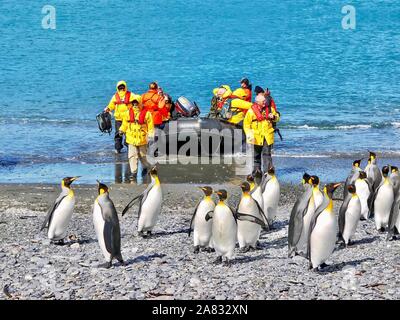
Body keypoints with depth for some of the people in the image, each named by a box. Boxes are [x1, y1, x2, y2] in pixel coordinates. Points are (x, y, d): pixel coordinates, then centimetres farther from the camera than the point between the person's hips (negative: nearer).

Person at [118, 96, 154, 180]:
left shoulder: (146, 113, -7)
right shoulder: (128, 113, 3)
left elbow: (150, 126, -4)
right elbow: (125, 124, 17)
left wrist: (150, 135, -9)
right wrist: (122, 130, 14)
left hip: (142, 139, -2)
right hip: (131, 138, 2)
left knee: (142, 155, 11)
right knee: (132, 156, -2)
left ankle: (146, 167, 36)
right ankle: (133, 171, 3)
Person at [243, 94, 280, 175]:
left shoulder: (269, 109, 3)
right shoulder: (251, 111, -6)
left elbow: (277, 117, 17)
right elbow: (246, 124, -3)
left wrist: (273, 117, -8)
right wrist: (249, 135, -12)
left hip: (267, 136, 1)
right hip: (257, 137, -1)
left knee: (267, 154, -5)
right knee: (257, 154, 11)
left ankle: (267, 171, -6)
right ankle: (257, 170, 23)